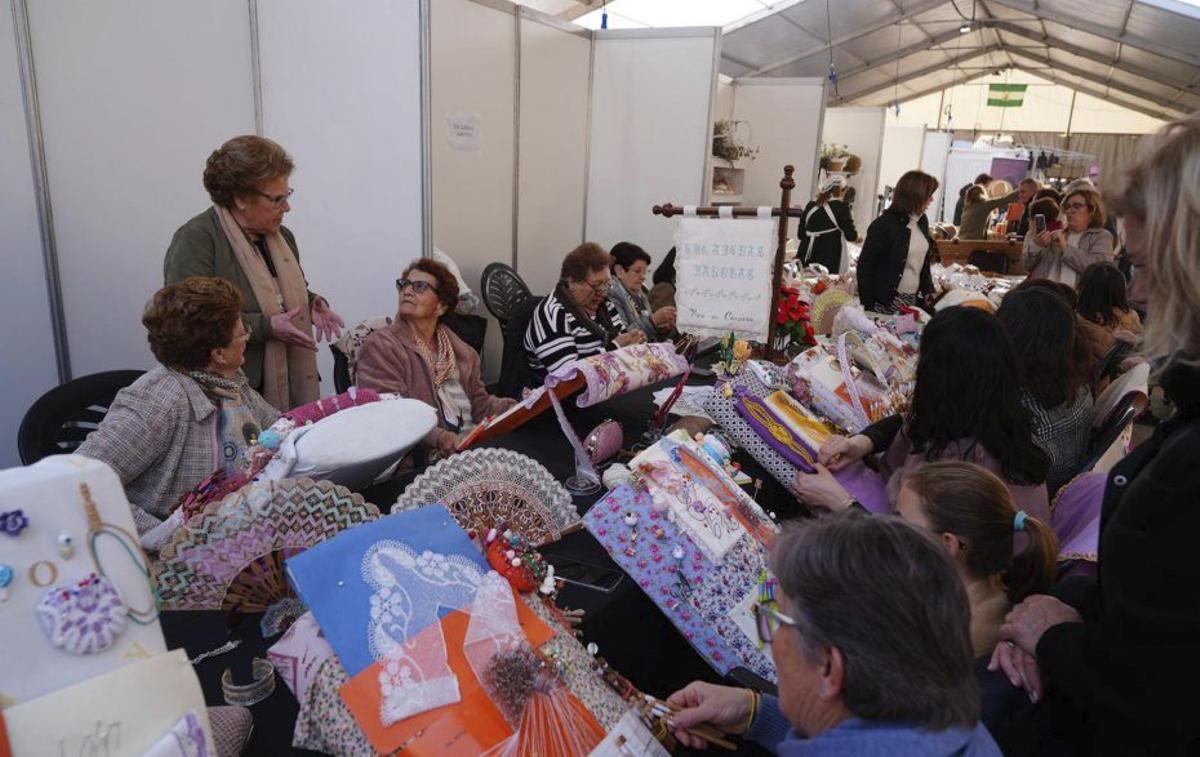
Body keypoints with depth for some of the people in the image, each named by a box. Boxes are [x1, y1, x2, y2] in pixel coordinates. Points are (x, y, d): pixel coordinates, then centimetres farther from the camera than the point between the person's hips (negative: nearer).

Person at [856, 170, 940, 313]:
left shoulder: (922, 221, 9)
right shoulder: (885, 224, -12)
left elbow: (922, 261, 17)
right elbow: (865, 264, -12)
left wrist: (929, 291, 9)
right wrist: (867, 305, -16)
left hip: (913, 301, 6)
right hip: (886, 302, -6)